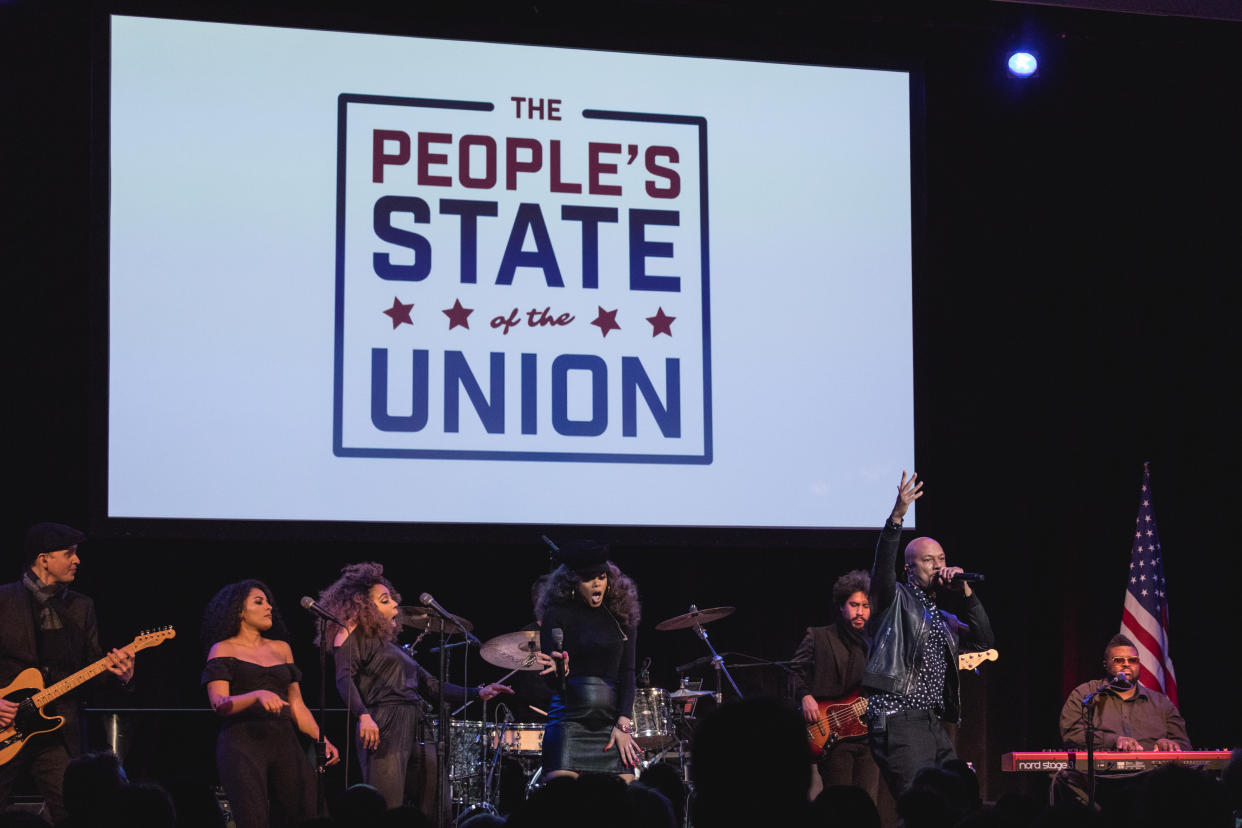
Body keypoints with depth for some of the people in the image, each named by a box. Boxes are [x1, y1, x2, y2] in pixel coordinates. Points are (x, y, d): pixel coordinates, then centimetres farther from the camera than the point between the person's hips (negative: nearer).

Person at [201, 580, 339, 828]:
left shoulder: (281, 648, 20)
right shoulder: (223, 649, 5)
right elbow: (219, 704, -7)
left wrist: (322, 740, 6)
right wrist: (258, 695, -24)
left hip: (284, 742, 5)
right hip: (243, 744, -5)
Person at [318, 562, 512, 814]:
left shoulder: (392, 644, 28)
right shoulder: (355, 635, 5)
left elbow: (430, 686, 28)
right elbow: (344, 677, -11)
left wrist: (477, 694, 19)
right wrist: (363, 716, -27)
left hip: (416, 727, 8)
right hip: (383, 727, -8)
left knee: (439, 809, 0)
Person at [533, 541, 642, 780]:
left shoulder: (621, 616, 10)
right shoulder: (557, 615, 0)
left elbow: (627, 673, 7)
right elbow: (550, 677, -3)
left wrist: (623, 724, -3)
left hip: (613, 716, 3)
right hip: (570, 718, -3)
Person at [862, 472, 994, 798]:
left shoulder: (943, 620, 25)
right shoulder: (896, 601, 5)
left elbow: (983, 642, 16)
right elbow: (883, 566, -14)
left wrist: (965, 593, 7)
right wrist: (896, 517, -28)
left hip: (934, 727, 8)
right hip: (898, 721, -8)